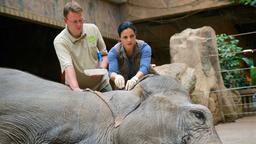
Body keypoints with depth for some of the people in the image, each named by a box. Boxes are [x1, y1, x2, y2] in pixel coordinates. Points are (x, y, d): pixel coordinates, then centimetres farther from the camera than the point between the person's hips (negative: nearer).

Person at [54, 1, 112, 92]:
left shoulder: (93, 29, -4)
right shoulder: (60, 41, -16)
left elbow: (104, 54, 7)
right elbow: (67, 66, -30)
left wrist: (102, 69, -12)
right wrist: (75, 88, -44)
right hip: (80, 89, -3)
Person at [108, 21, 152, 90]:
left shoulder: (144, 47, -15)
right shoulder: (114, 52, -11)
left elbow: (144, 67, -30)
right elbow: (112, 71, -24)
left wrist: (135, 78, -51)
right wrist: (116, 77, -49)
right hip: (123, 88, 2)